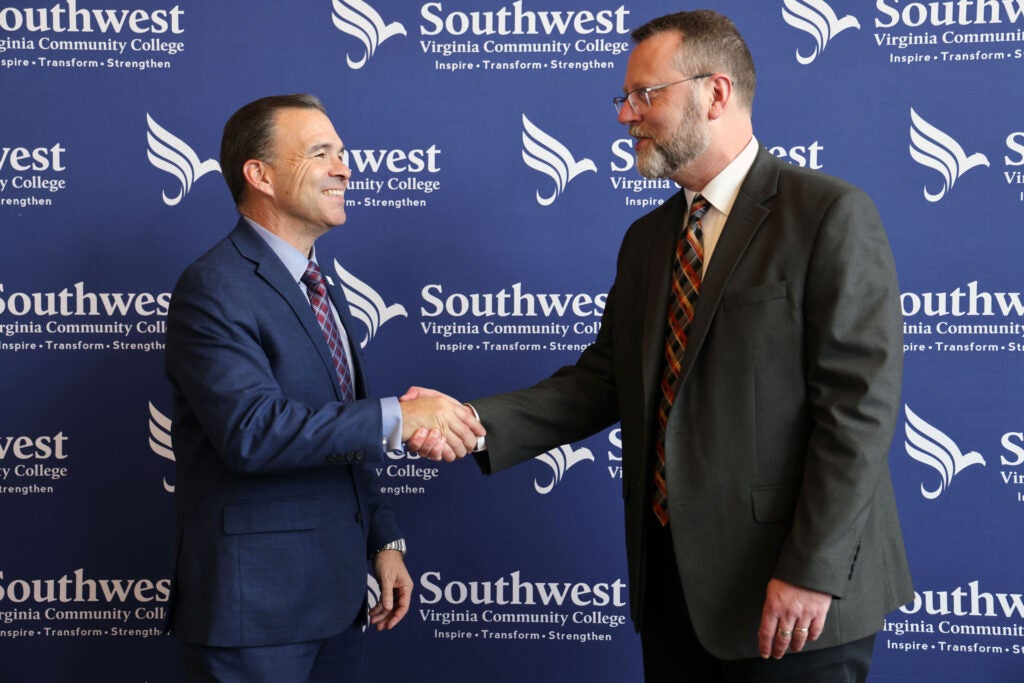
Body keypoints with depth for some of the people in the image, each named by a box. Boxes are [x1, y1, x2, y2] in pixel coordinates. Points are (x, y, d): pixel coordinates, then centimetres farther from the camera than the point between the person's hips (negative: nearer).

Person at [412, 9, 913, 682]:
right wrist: (476, 424, -5)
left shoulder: (831, 215, -9)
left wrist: (812, 571, -19)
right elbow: (599, 383, 10)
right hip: (671, 579, 7)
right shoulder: (646, 240, 14)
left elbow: (860, 402, -15)